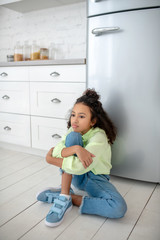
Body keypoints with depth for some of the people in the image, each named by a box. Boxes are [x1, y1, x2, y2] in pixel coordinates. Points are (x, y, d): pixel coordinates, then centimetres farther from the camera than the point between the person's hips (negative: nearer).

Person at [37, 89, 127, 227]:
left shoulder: (99, 136, -24)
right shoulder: (73, 129, -8)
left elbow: (80, 167, -35)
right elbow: (55, 151, -23)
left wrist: (50, 159, -25)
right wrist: (76, 148, -41)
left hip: (95, 178, -2)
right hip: (75, 176, 3)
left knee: (119, 208, -31)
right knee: (73, 136, -26)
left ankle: (69, 198, -18)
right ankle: (64, 195, -23)